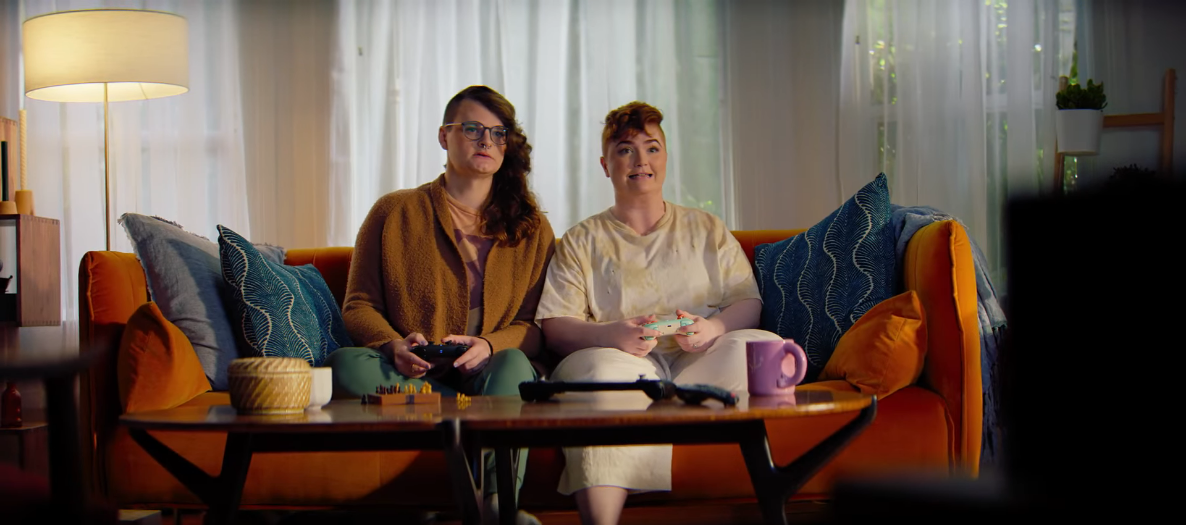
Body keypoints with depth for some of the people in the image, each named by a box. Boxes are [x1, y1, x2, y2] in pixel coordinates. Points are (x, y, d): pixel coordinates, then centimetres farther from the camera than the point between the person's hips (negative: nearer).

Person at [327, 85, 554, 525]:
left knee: (513, 365, -35)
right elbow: (359, 306, 9)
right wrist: (394, 345, -14)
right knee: (347, 365, -31)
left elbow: (538, 326, 6)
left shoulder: (532, 229, 13)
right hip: (410, 374, 0)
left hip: (488, 372, 0)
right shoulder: (394, 213, 11)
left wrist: (489, 346, -17)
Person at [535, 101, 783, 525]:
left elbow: (749, 303, 14)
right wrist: (611, 334, -17)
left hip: (699, 362, 2)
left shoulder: (707, 229, 24)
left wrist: (713, 328, -11)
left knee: (766, 348, -30)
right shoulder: (581, 241, 18)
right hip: (625, 362, -1)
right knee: (599, 368, -38)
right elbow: (554, 328, 5)